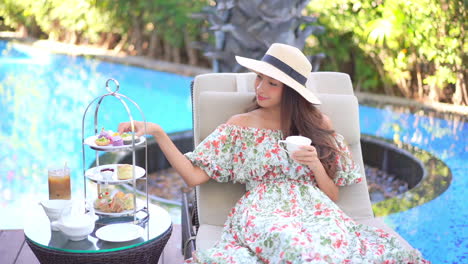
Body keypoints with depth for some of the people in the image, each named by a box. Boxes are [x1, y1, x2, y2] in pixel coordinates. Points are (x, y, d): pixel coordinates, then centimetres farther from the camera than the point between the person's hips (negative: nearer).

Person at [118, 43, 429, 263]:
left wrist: (316, 166, -6)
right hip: (264, 213, -2)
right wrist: (158, 133, -7)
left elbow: (332, 196, 14)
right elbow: (194, 175, 3)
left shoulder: (319, 125, 15)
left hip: (314, 211, 2)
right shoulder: (241, 125, 13)